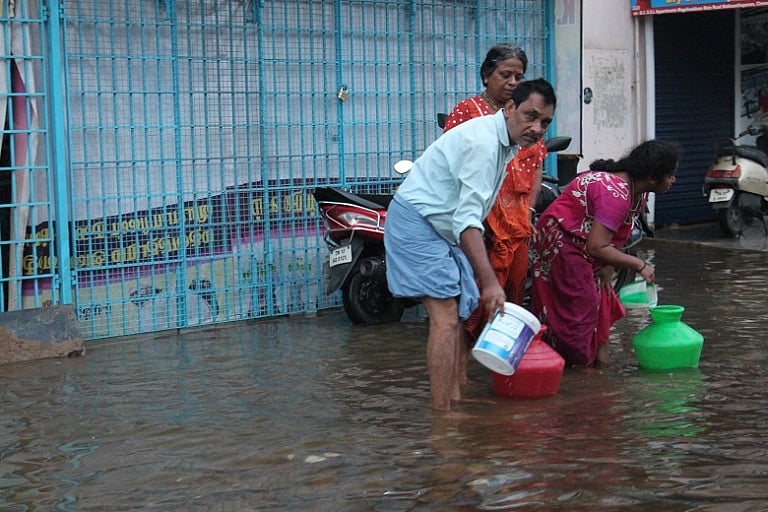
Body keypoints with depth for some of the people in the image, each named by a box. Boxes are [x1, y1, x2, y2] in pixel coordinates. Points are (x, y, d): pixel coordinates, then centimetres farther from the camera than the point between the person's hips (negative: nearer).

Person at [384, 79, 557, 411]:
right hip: (416, 222, -11)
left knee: (458, 315, 12)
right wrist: (489, 282, -35)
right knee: (446, 317, -17)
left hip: (443, 229, 11)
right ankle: (441, 416, -18)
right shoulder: (484, 143, -23)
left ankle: (454, 402, 17)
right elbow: (467, 219, -30)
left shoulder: (503, 141, 10)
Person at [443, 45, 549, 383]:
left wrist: (529, 207, 6)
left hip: (517, 220, 6)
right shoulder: (467, 111, -3)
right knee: (476, 288, -9)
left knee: (513, 288, 9)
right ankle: (460, 365, -5)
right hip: (481, 217, -6)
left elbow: (536, 165, 19)